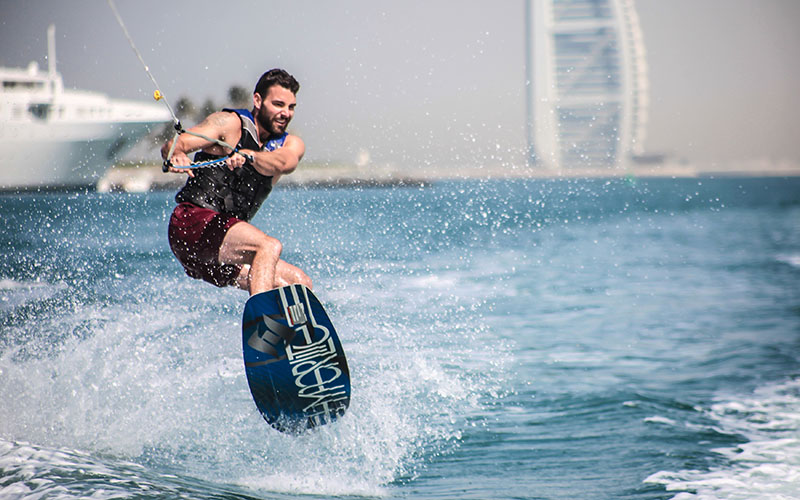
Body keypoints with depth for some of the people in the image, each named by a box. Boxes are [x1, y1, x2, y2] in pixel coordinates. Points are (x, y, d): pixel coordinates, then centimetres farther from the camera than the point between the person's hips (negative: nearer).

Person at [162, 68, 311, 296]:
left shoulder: (292, 144, 11)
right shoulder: (231, 123, -1)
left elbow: (284, 163, -14)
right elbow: (173, 145, -12)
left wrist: (248, 156, -35)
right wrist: (176, 155, -38)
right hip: (193, 222, -6)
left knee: (300, 283, -3)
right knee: (269, 246, -29)